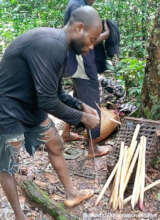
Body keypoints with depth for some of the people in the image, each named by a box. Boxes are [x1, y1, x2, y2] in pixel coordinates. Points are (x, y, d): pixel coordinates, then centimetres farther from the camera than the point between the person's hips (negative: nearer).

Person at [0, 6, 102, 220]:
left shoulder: (59, 45, 3)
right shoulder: (50, 45, -30)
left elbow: (56, 93, 14)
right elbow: (48, 102, -29)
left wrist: (81, 106, 3)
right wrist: (82, 118, -16)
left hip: (32, 106, 10)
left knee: (56, 146, 19)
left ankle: (71, 194, 38)